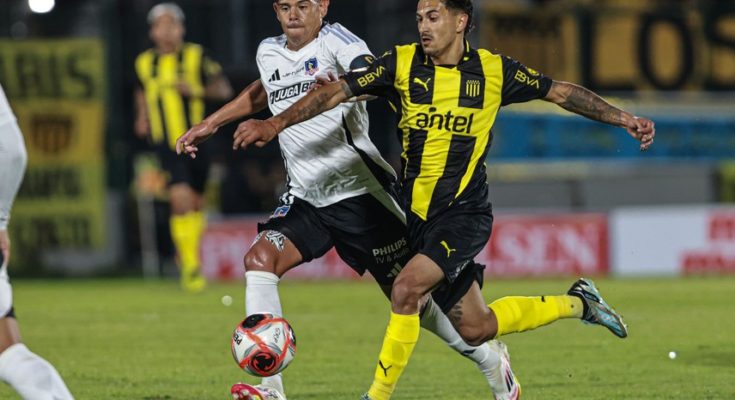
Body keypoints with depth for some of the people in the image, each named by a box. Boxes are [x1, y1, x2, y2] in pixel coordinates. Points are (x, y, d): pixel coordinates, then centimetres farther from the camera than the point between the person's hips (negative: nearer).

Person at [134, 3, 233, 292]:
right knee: (180, 199, -18)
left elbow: (224, 90, -2)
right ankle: (190, 266, -13)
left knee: (195, 203, 10)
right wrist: (142, 117, 11)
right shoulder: (145, 63, 5)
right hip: (166, 144, -1)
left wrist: (196, 90, -18)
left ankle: (190, 258, 35)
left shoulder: (196, 57, -1)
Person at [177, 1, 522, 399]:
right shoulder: (268, 52, 9)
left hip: (359, 192, -6)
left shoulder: (334, 39, -11)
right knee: (259, 258, -19)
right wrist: (211, 123, 33)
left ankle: (492, 363, 26)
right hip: (305, 198, 6)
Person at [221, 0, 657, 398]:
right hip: (417, 214, 4)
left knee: (406, 288, -26)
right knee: (475, 329, 10)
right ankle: (576, 304, 33)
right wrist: (276, 123, -18)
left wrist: (624, 119, 7)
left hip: (464, 213, -4)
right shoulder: (403, 63, -2)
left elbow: (560, 91, 7)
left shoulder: (494, 70, -4)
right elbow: (337, 91, -8)